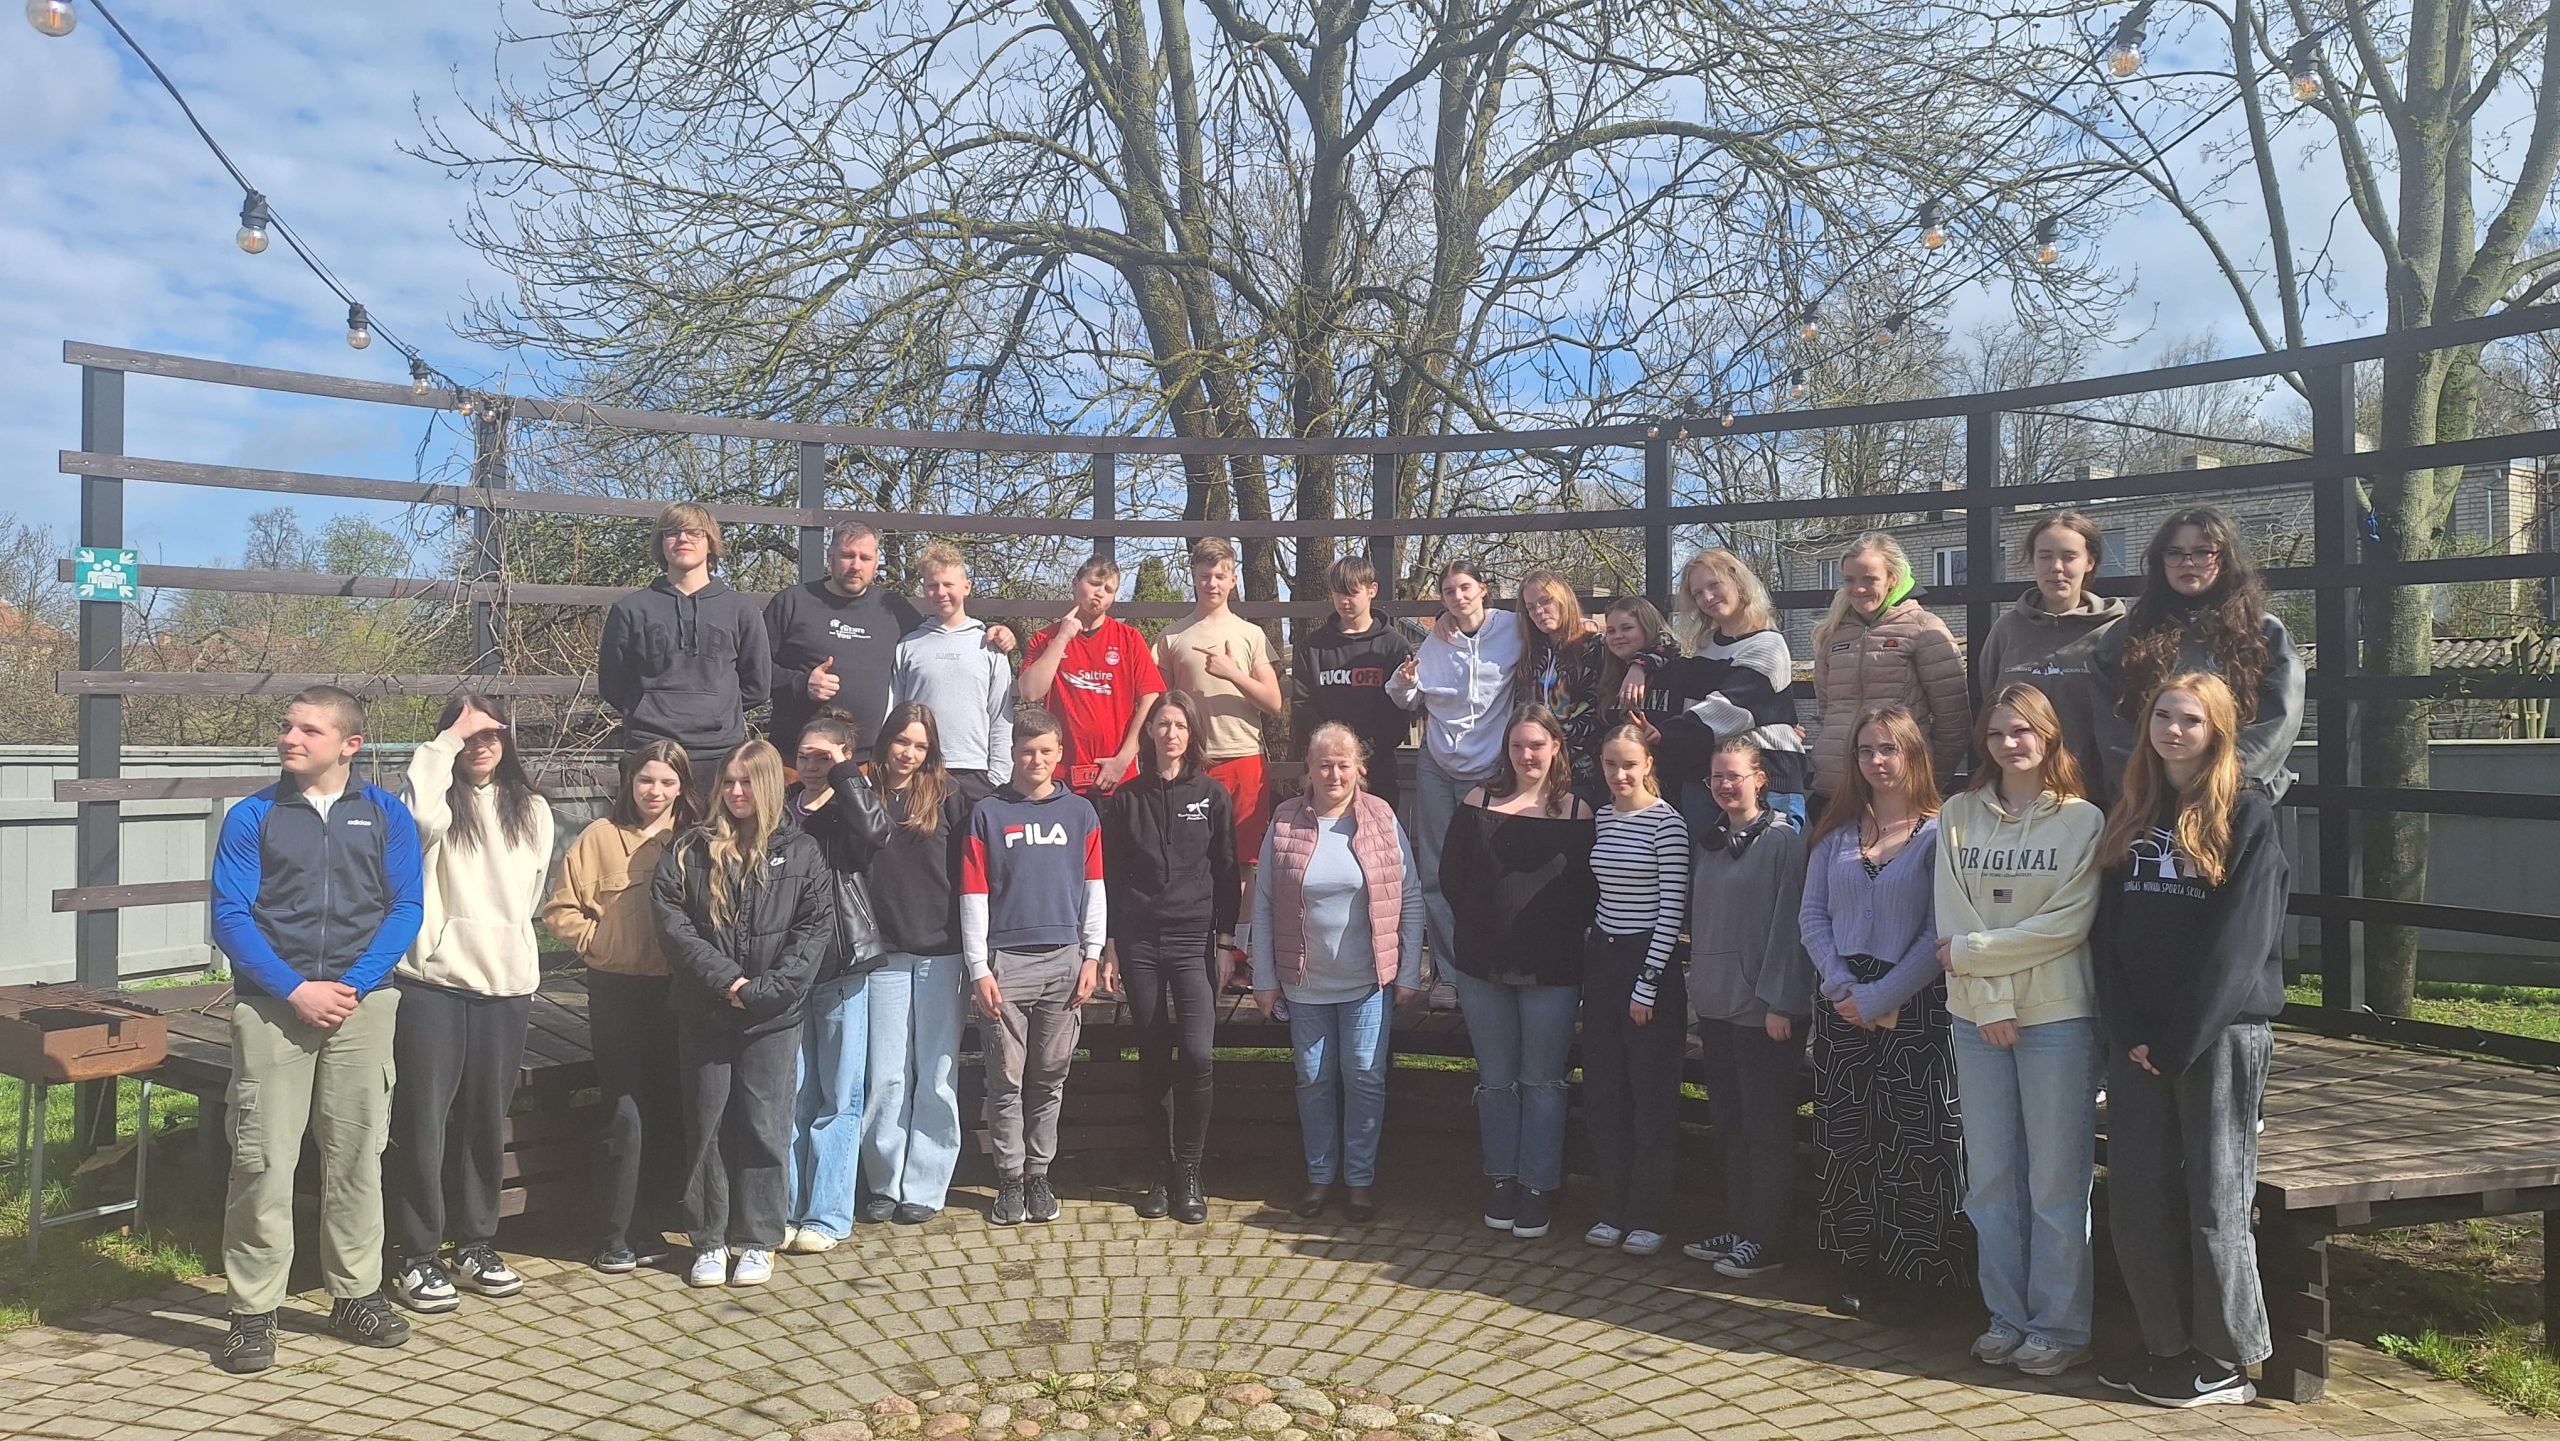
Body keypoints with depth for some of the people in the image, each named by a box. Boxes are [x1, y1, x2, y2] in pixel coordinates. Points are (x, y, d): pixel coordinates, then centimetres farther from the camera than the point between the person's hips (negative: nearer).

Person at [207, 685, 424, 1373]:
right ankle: (253, 1310, 9)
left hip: (363, 1004, 1)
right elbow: (230, 916, -2)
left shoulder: (386, 814, 5)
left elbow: (406, 907, 2)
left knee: (357, 1152, 7)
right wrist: (295, 990, -13)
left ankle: (356, 1294, 20)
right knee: (263, 1158, -2)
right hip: (271, 1005, -1)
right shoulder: (253, 817, 3)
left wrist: (353, 986, -10)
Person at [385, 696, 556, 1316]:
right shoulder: (441, 803, -2)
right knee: (422, 1120, -1)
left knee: (486, 1122, 12)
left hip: (507, 984, 4)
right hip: (431, 983, -4)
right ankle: (416, 1255, 10)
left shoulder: (531, 811, 11)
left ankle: (475, 1243, 25)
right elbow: (420, 815, -28)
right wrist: (447, 740, -18)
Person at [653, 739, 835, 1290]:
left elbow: (815, 929, -3)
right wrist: (721, 977, -15)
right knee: (706, 1127, 8)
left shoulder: (801, 852, 3)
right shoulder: (691, 850, 5)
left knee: (765, 1129, 3)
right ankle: (709, 1241, 20)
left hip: (772, 1017, -1)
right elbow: (670, 917, -4)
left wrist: (764, 989, -14)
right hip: (703, 1013, 1)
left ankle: (759, 1241, 16)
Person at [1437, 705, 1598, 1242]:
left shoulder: (1576, 811, -1)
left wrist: (1564, 938, -6)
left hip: (1551, 971, -2)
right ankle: (1503, 1181, 24)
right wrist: (1477, 928, 2)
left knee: (1542, 1082, 6)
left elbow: (1589, 890, 0)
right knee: (1495, 1080, 12)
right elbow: (1451, 874, 5)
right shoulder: (1480, 801, 3)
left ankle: (1539, 1187, 17)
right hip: (1483, 966, 2)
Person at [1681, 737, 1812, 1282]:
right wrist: (1699, 1001, 15)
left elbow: (1787, 924, -13)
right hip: (1716, 1004, 7)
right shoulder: (1711, 843, 13)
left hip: (1763, 1008, -7)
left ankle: (1767, 1239, 10)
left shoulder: (1782, 839, -9)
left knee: (1766, 1128, 1)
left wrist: (1779, 1002, -16)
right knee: (1728, 1124, 13)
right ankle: (1736, 1228, 23)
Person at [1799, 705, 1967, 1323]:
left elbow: (1942, 932, -10)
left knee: (1909, 1143, -1)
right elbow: (1812, 914, 7)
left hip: (1912, 1007, -4)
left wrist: (1879, 997, -13)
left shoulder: (1938, 832, -5)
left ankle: (1904, 1279, 11)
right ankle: (1859, 1269, 19)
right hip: (1842, 1007, 4)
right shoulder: (1836, 832, 10)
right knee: (1845, 1140, 7)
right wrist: (1842, 986, -8)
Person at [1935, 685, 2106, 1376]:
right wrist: (1991, 1004, -9)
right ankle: (2006, 1318, 21)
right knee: (1989, 1178, 9)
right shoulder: (1959, 816, 6)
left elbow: (2068, 924, -11)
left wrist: (1972, 952, -9)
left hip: (2058, 1016, -3)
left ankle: (2060, 1327, 14)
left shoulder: (2082, 819, -2)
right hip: (1977, 1018, 3)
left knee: (2056, 1179, 2)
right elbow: (1952, 919, 0)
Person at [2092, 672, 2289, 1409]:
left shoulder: (2249, 816, -5)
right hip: (2137, 1038, 5)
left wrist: (2178, 1041, -14)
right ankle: (2169, 1347, 19)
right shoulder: (2131, 816, 11)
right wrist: (2130, 1034, -4)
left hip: (2222, 1032, -5)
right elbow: (2107, 930, 7)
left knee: (2214, 1198, 0)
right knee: (2137, 1197, 7)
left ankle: (2228, 1362, 12)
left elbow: (2240, 939, -12)